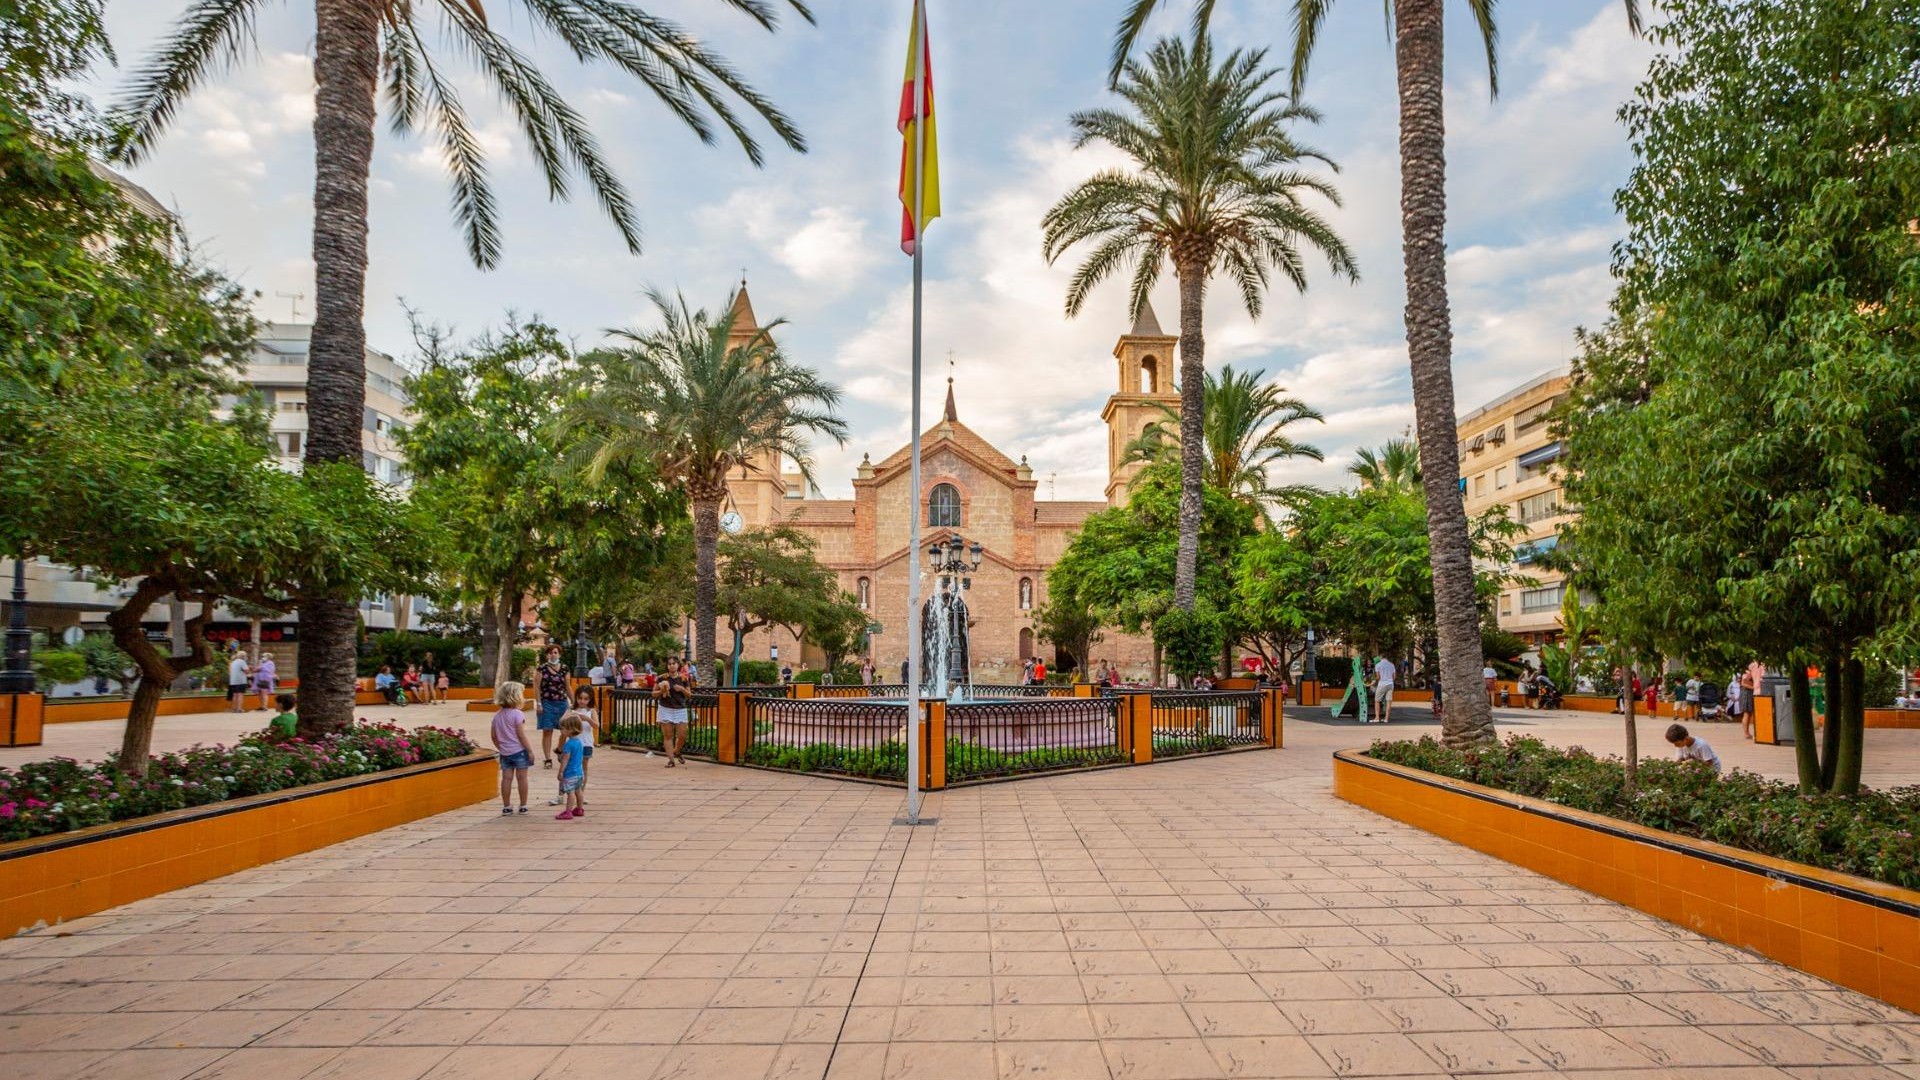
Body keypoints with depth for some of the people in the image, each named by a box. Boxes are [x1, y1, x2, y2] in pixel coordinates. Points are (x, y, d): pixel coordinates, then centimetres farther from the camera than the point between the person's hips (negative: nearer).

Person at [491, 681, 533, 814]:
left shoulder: (497, 716, 6)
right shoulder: (517, 714, -14)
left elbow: (494, 736, 9)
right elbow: (521, 735, -16)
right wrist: (530, 750, -10)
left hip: (505, 752, 6)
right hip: (519, 750, -5)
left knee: (506, 778, 7)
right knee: (522, 778, 3)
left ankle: (506, 806, 11)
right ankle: (523, 806, 8)